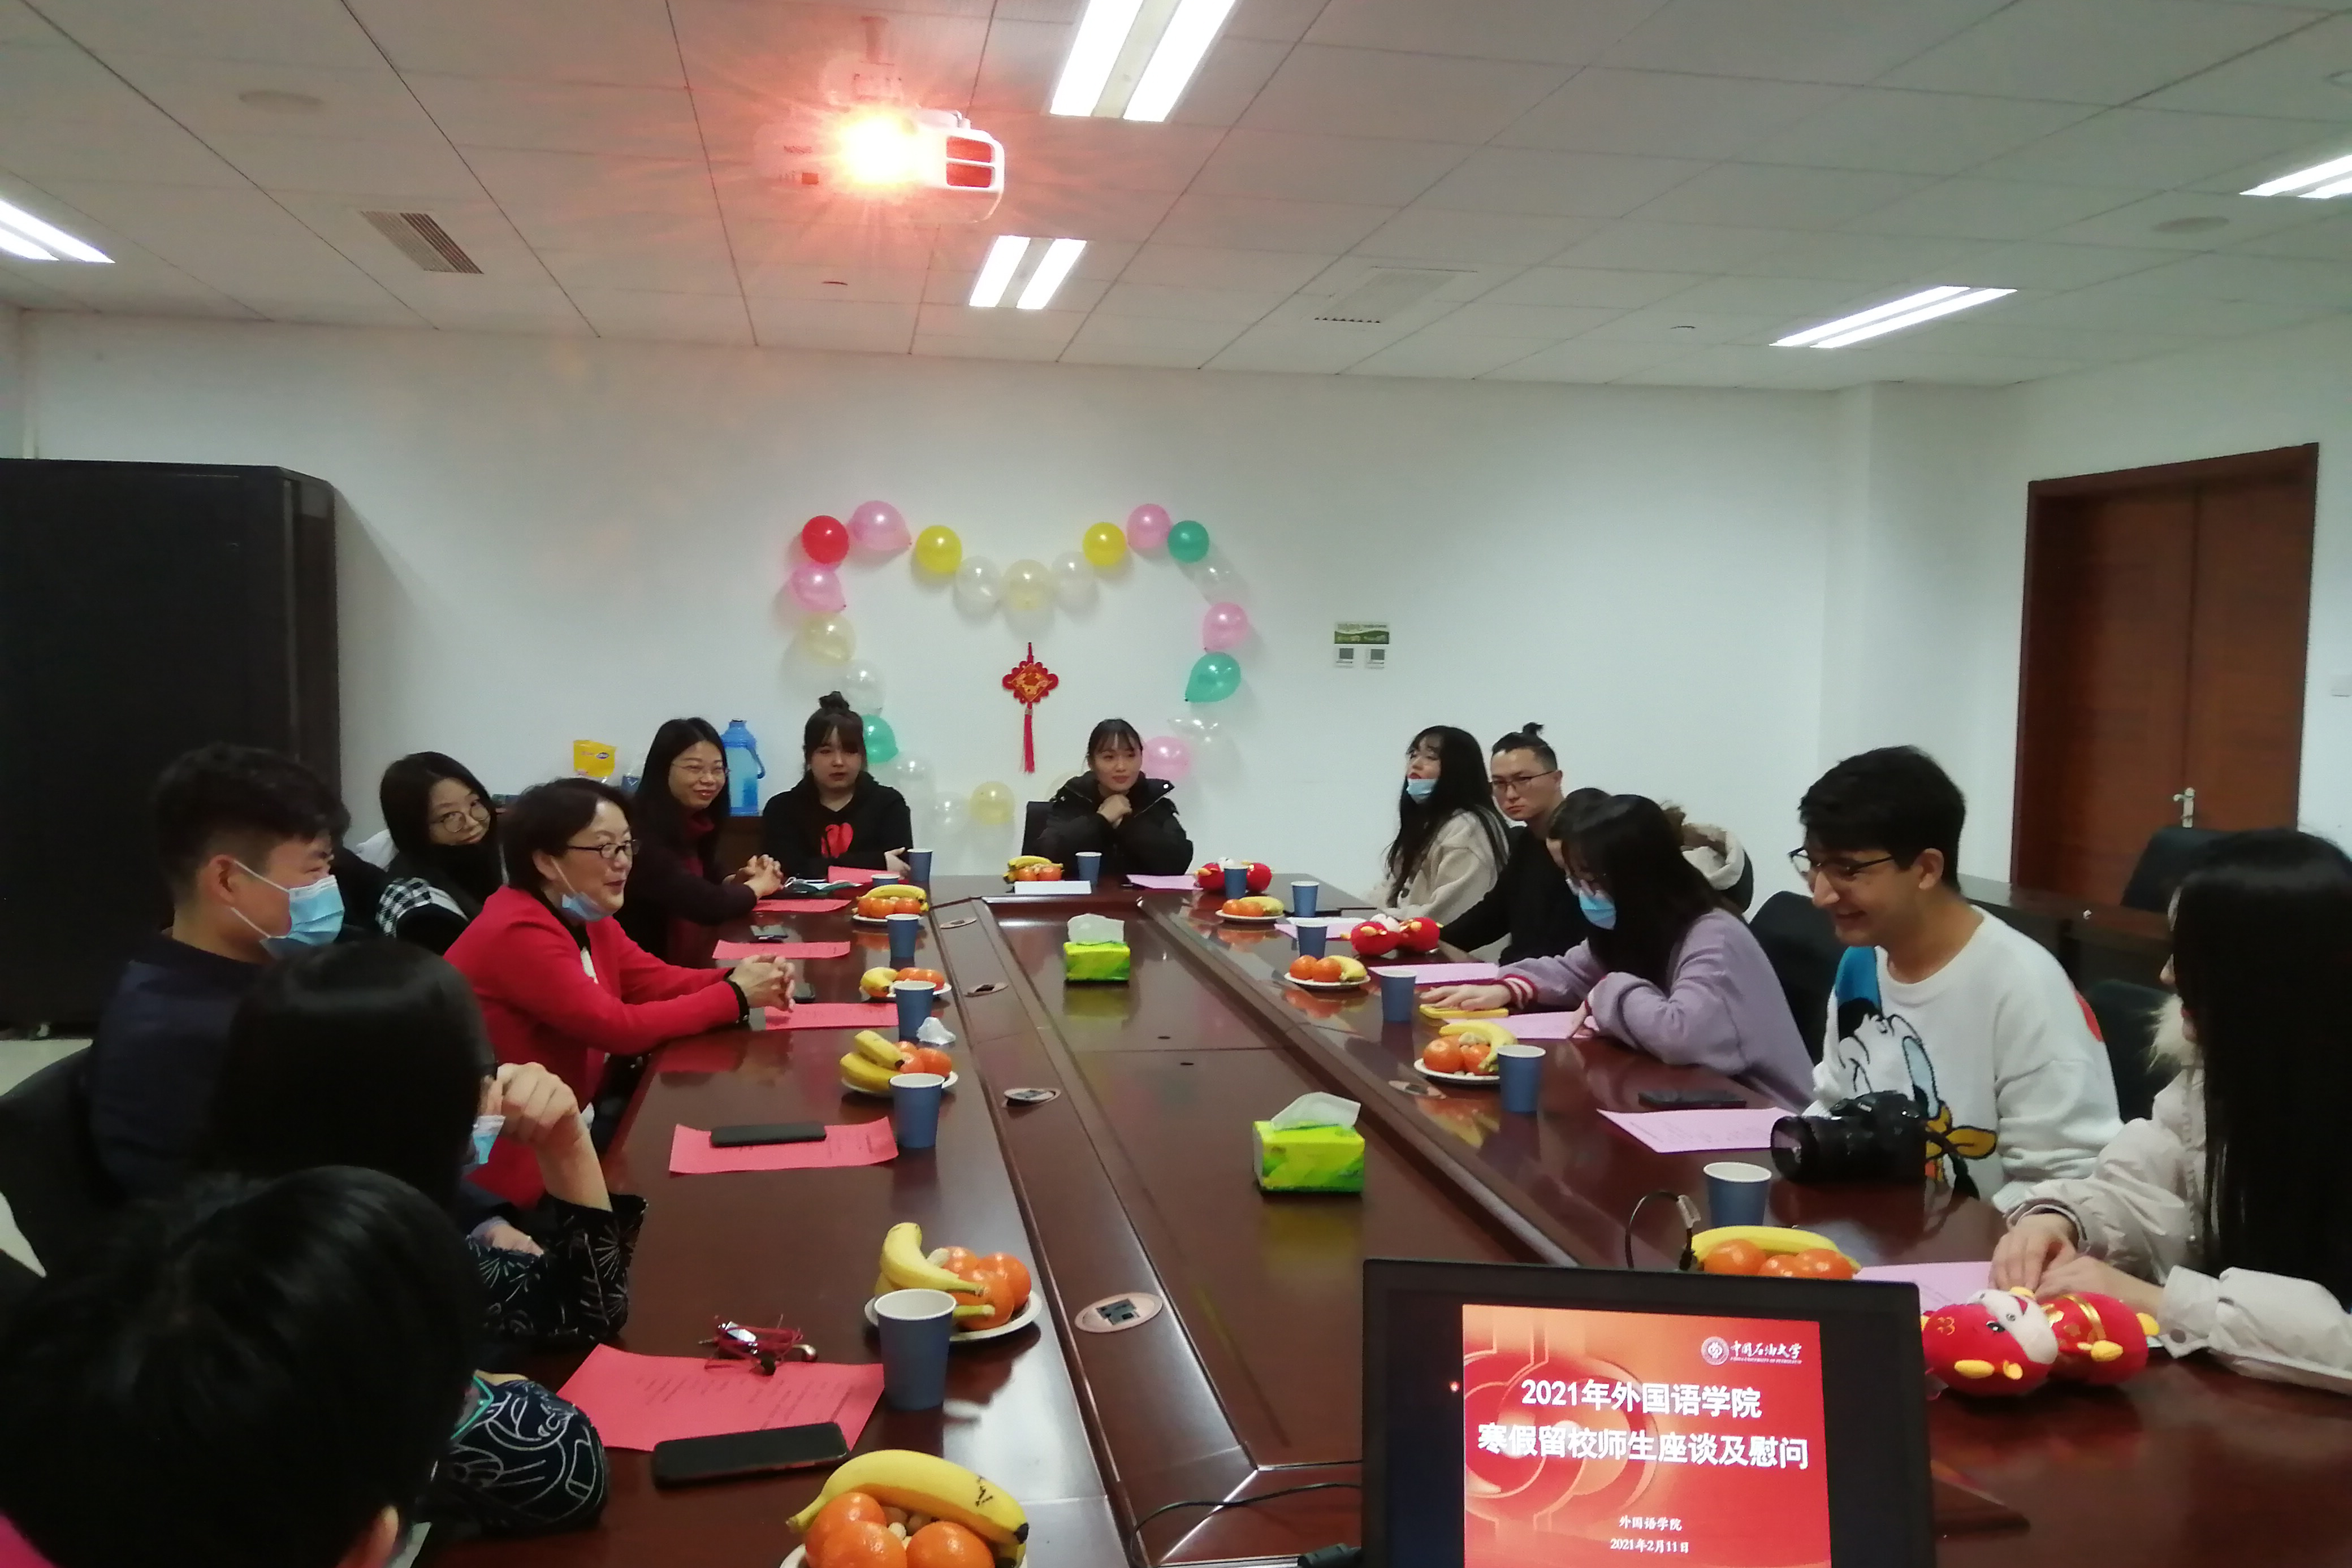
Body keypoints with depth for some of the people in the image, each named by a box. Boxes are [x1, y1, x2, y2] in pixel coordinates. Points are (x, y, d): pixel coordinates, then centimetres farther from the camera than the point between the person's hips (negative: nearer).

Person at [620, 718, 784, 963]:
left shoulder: (693, 822, 5)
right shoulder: (639, 832, -22)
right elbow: (706, 905, -27)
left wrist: (737, 881, -5)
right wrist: (756, 886, -8)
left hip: (692, 963, 8)